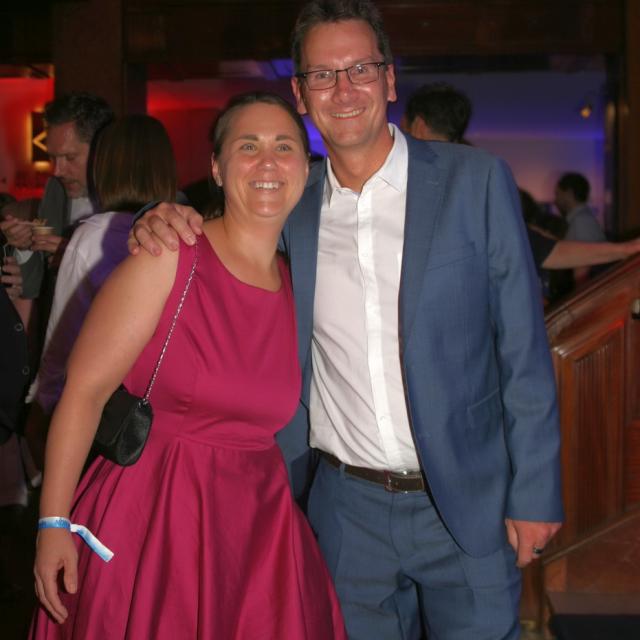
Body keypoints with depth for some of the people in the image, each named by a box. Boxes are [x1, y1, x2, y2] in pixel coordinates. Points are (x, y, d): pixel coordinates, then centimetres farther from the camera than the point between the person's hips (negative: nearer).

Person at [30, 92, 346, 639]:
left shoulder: (295, 282, 6)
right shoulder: (169, 257, -11)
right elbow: (84, 389, -12)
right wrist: (54, 523, -15)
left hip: (259, 526, 5)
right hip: (153, 517, -5)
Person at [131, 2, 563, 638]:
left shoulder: (476, 180, -6)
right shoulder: (289, 205, 0)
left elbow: (523, 347, -5)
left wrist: (534, 492, -6)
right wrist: (164, 226, -9)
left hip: (467, 503, -2)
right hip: (348, 508, 2)